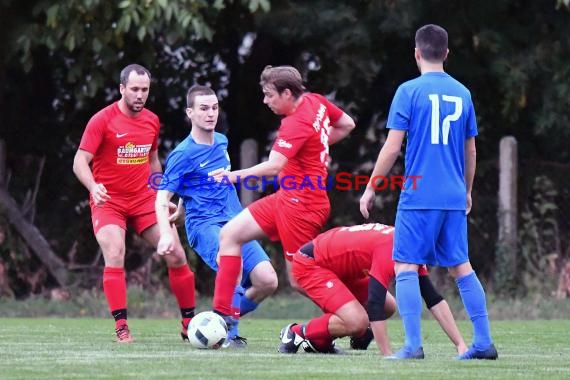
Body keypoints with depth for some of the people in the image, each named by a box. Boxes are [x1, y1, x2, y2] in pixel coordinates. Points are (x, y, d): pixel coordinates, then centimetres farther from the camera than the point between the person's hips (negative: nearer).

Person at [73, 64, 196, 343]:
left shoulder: (152, 121, 6)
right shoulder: (102, 120, -11)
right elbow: (80, 161, -15)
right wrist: (93, 187, -34)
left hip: (145, 200, 5)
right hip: (108, 202, -5)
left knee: (176, 256, -1)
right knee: (114, 259, -22)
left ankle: (189, 322, 11)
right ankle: (121, 328, -17)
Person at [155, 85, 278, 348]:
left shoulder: (222, 142, 13)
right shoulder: (183, 154, -7)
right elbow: (162, 199, -9)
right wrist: (166, 234, -25)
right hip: (204, 225, -7)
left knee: (267, 281, -10)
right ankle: (229, 334, -26)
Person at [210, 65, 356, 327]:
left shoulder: (296, 124, -21)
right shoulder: (316, 101, 5)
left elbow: (273, 166, -31)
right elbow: (347, 125, 21)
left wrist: (235, 176, -33)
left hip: (301, 204, -10)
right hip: (287, 198, 10)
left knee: (299, 281, -7)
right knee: (230, 234, 7)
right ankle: (221, 315, 5)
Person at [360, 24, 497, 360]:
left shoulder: (410, 91, -5)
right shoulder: (462, 93, 10)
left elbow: (392, 147, -8)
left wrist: (370, 188, 1)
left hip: (418, 196, -5)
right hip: (454, 197, 5)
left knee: (405, 266, -1)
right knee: (461, 266, 12)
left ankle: (414, 345, -10)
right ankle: (484, 342, 9)